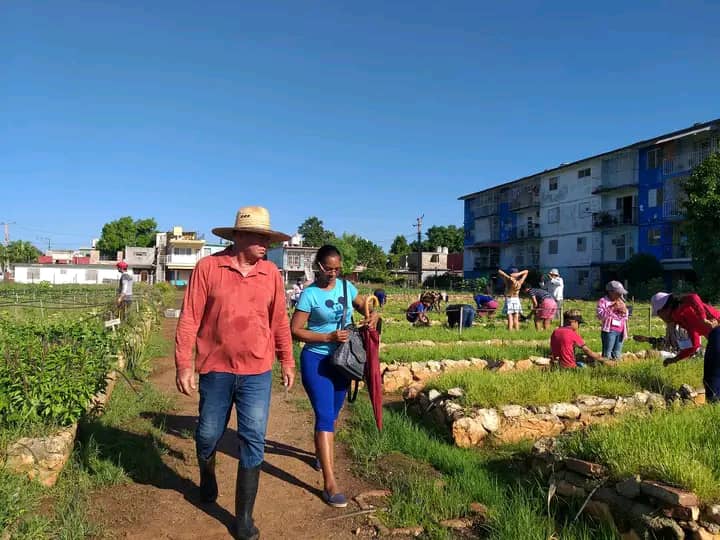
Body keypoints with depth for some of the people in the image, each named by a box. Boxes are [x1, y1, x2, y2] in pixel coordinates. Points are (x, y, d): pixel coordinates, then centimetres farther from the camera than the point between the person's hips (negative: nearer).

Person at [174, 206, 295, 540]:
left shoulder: (271, 273, 1)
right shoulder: (208, 267, -7)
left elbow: (279, 321, 9)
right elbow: (189, 318, -6)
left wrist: (287, 361, 13)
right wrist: (183, 364, -9)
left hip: (257, 373, 1)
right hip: (216, 371, -1)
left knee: (253, 442, 2)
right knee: (208, 434, 17)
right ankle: (207, 478, 50)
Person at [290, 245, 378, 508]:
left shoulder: (346, 286, 1)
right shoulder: (310, 294, -13)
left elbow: (365, 305, 15)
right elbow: (295, 330, -14)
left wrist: (373, 315, -9)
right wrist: (328, 337, -23)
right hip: (317, 360, -6)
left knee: (332, 414, 19)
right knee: (325, 416, -11)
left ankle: (321, 453, 46)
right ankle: (330, 483, -8)